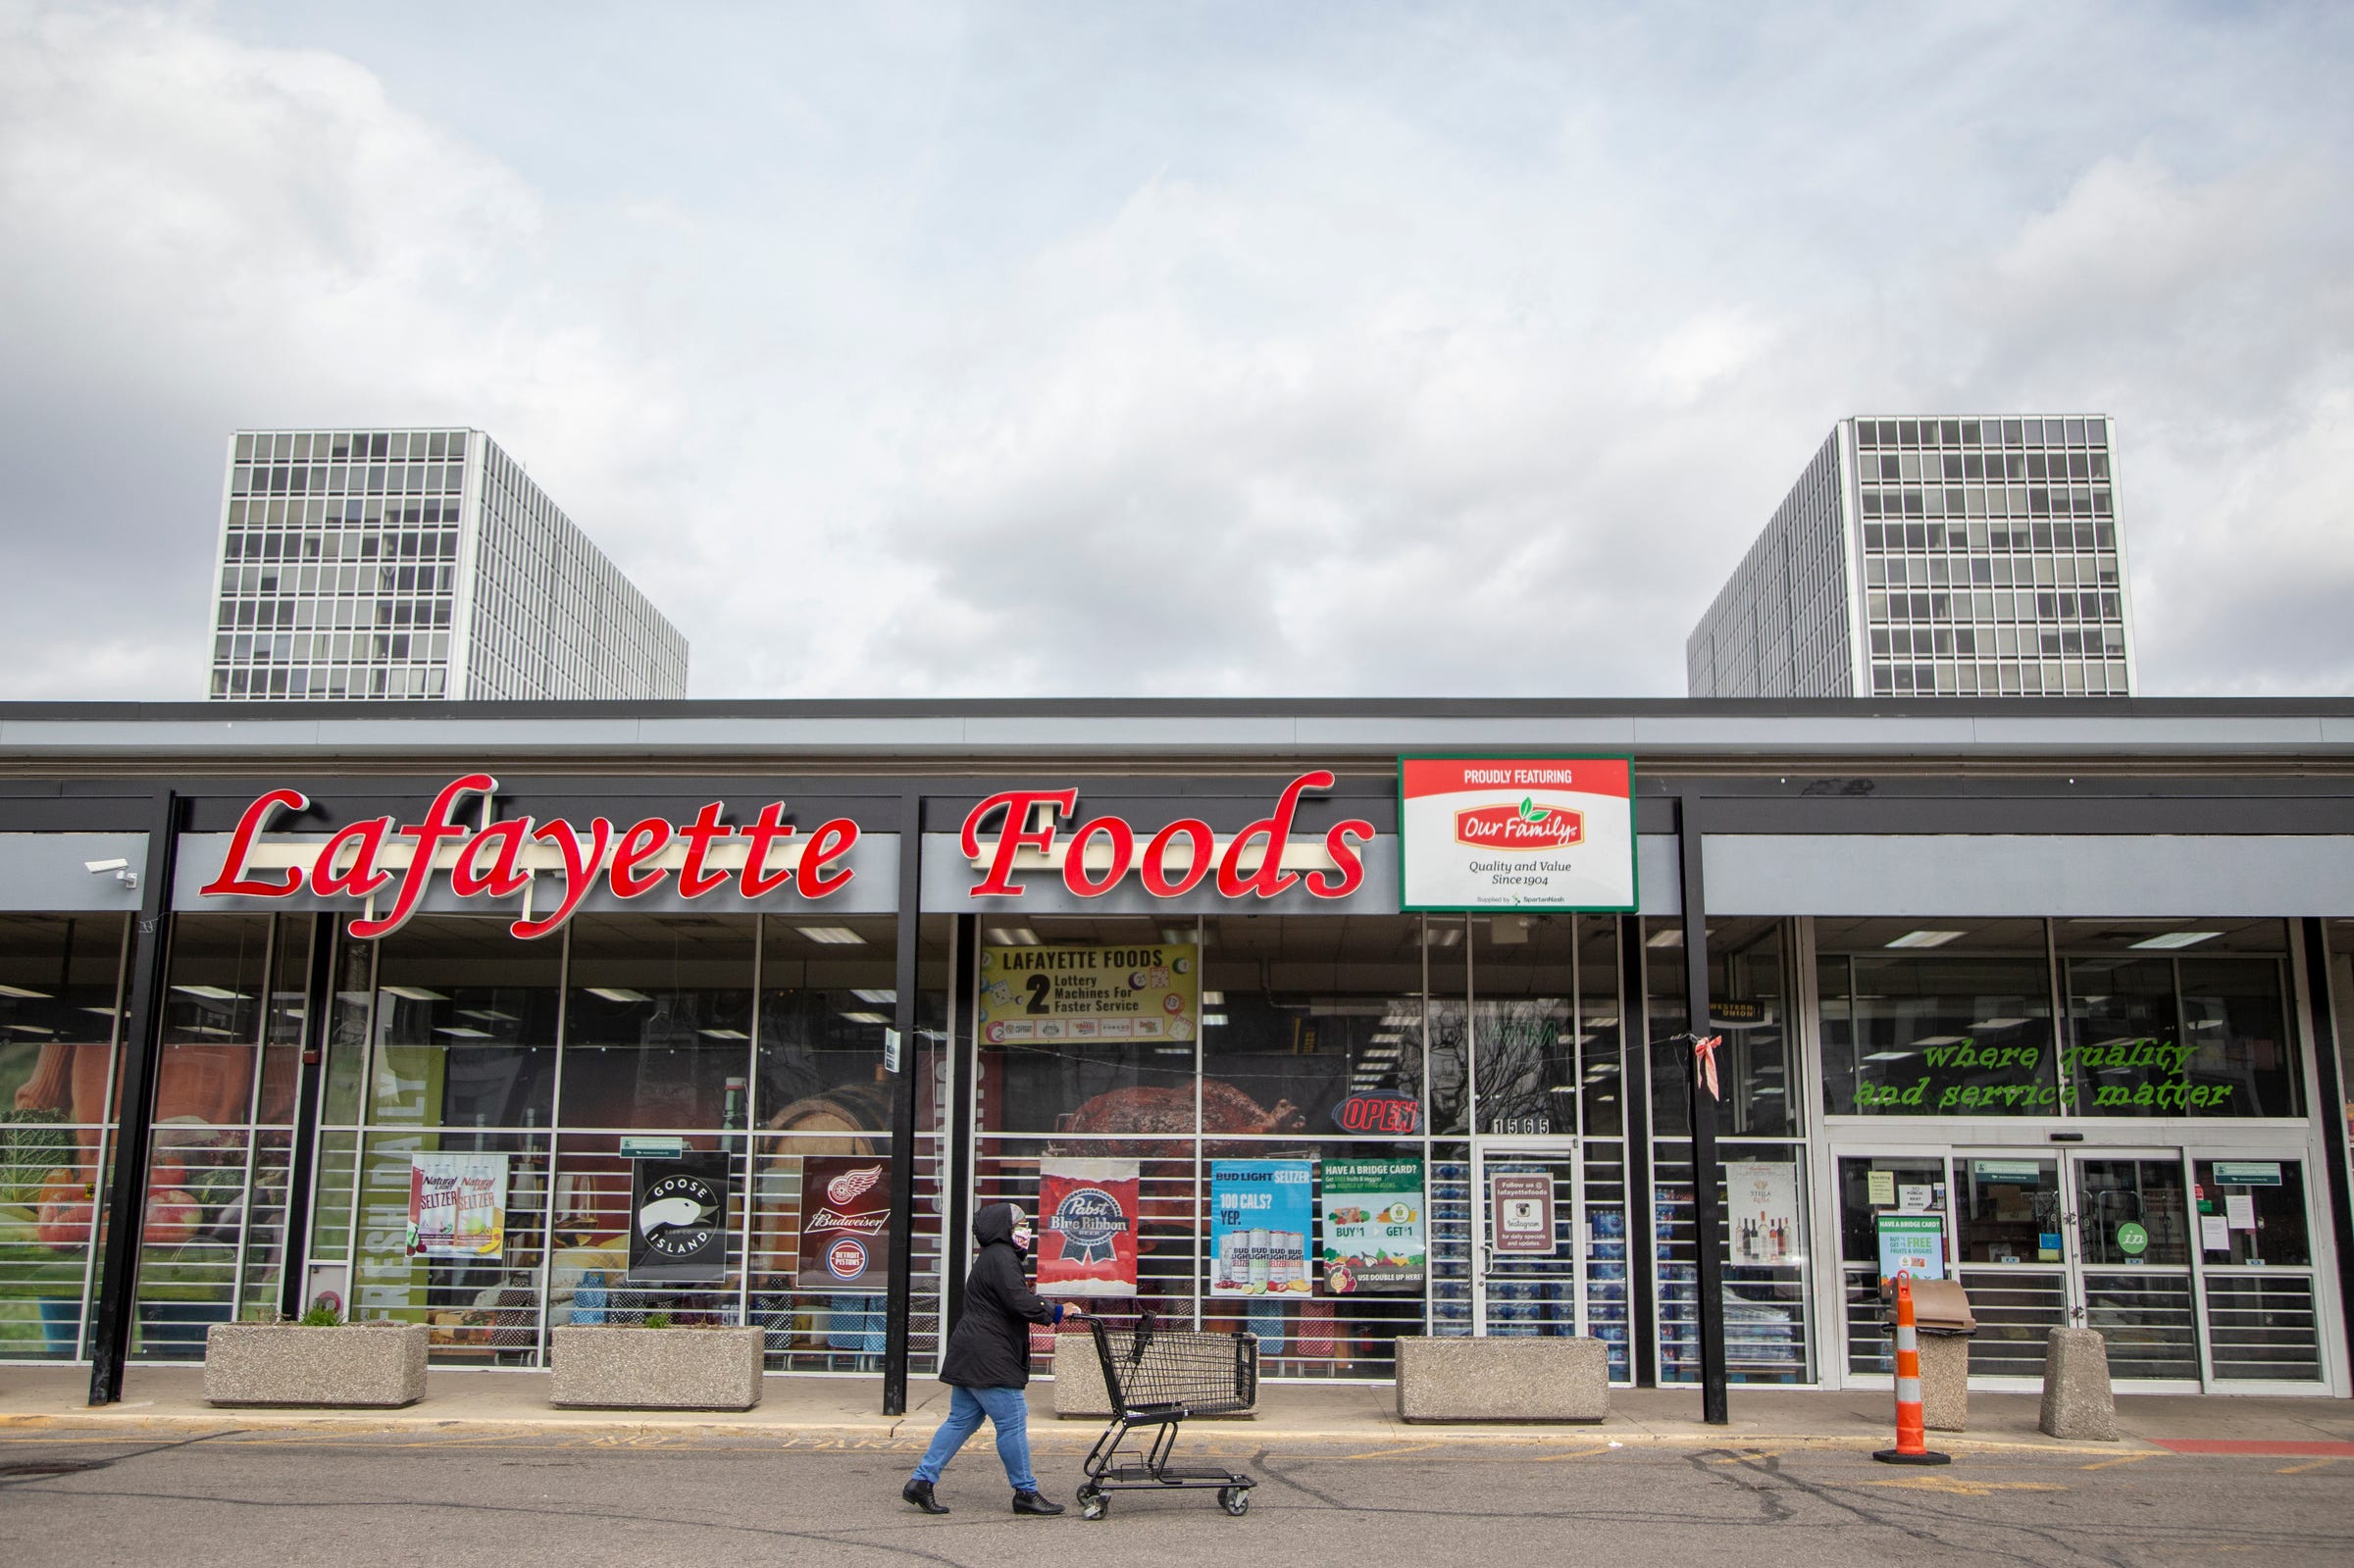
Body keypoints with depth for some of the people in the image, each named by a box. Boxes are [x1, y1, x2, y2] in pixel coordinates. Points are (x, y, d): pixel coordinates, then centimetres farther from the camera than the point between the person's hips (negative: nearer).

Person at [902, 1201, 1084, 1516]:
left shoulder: (996, 1257, 22)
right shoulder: (1001, 1258, -13)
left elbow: (1014, 1298, 22)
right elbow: (1020, 1303, -21)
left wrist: (1054, 1308, 11)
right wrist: (1056, 1312, -8)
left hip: (970, 1356, 11)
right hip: (988, 1357, -11)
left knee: (961, 1420, 12)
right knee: (1013, 1422, -4)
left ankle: (921, 1481, 11)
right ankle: (1026, 1493, 2)